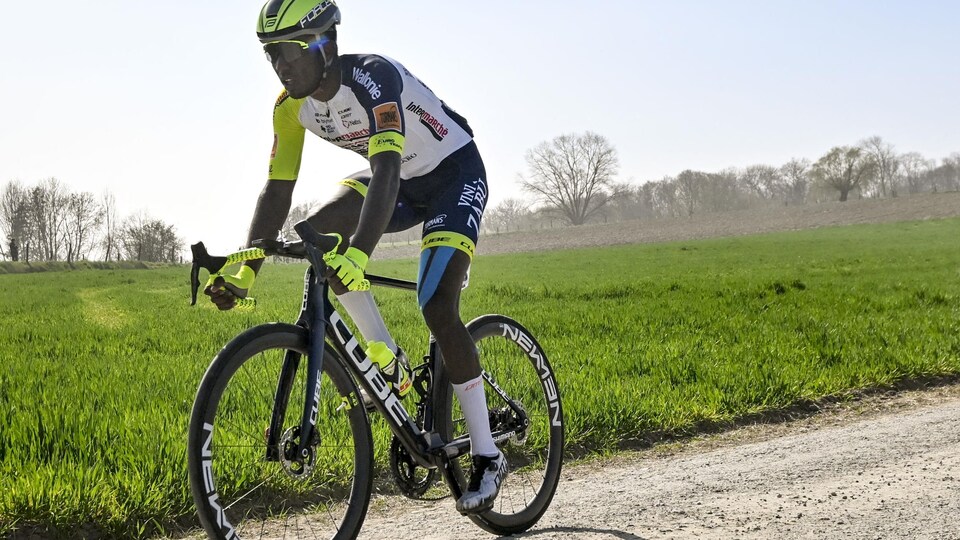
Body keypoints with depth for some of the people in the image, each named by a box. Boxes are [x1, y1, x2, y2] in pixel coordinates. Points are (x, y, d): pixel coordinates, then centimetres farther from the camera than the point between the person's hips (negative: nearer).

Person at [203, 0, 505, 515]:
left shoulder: (374, 77, -33)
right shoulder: (291, 107, -11)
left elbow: (386, 171, -45)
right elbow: (276, 191, -11)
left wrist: (358, 256, -59)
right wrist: (244, 273, -21)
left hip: (454, 173, -7)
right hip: (401, 182, 7)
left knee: (437, 310, -19)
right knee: (315, 235, -19)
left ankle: (486, 456, -7)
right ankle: (387, 363, -4)